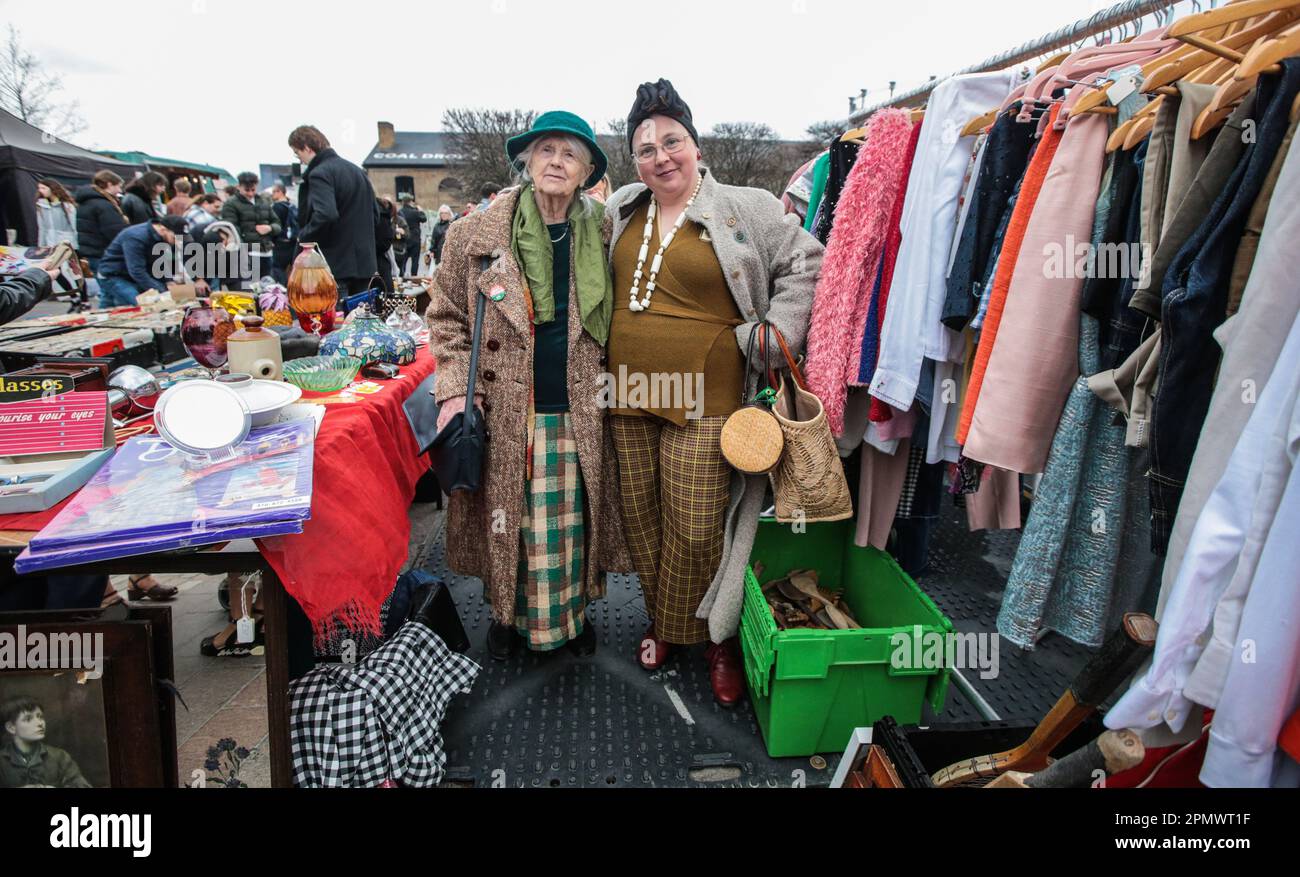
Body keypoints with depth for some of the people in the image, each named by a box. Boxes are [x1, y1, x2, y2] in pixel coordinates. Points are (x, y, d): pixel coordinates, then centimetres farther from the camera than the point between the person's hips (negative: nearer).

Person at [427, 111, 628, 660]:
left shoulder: (601, 237, 5)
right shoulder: (478, 234, 0)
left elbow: (612, 325, 15)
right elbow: (447, 317, 3)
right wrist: (455, 390, -8)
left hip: (578, 411, 2)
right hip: (506, 412, -1)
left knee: (572, 521, 10)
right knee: (510, 520, 6)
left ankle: (573, 611, 32)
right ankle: (508, 611, 31)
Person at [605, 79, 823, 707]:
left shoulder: (746, 209, -1)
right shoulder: (619, 210, 12)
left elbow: (805, 265, 4)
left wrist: (774, 337, -5)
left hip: (704, 400, -4)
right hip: (628, 395, 5)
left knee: (698, 529, -4)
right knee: (642, 520, 12)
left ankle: (714, 637, 20)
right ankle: (661, 623, 32)